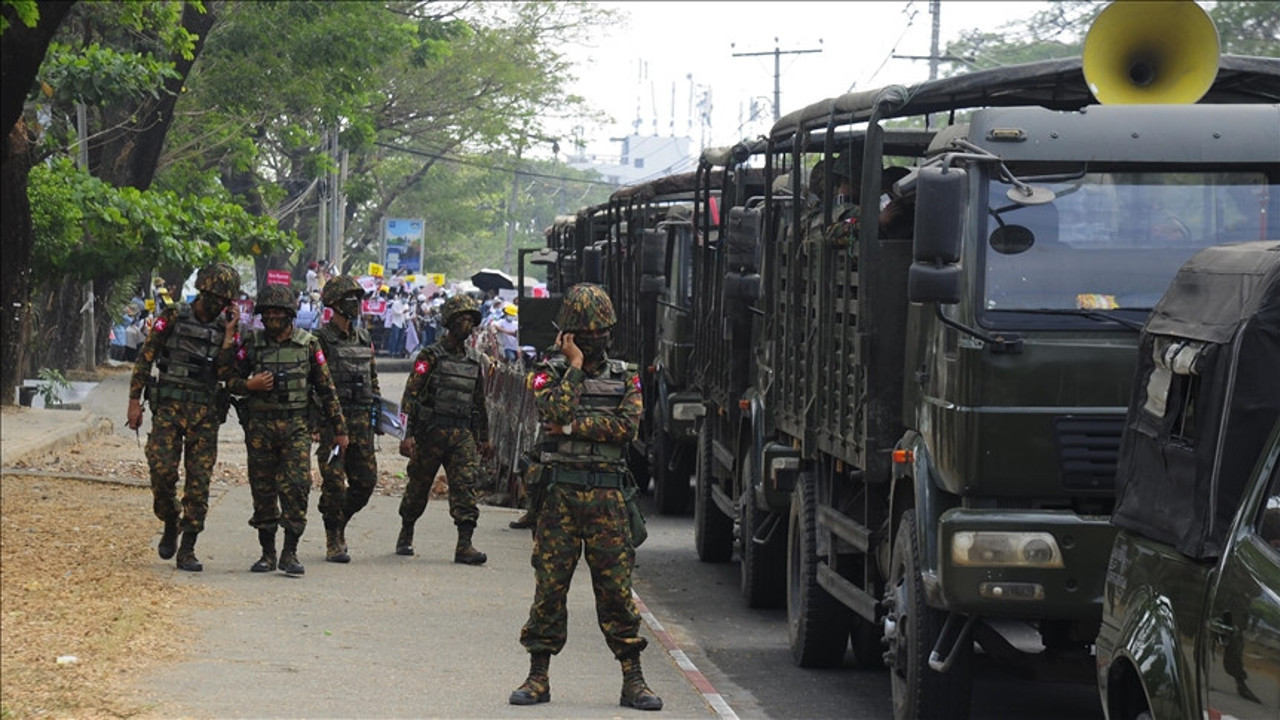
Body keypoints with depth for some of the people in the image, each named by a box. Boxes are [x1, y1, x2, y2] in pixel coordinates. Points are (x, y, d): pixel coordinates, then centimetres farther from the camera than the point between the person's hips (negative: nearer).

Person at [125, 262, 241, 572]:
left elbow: (224, 373, -2)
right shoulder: (173, 318, 1)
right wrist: (135, 401, -2)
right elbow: (145, 358, 2)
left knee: (199, 482, -2)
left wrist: (229, 334, -7)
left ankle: (187, 549, 3)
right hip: (169, 406, -2)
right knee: (162, 470, -13)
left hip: (205, 413, 2)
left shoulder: (225, 327, 9)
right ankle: (170, 526, 13)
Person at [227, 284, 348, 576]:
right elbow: (230, 380, 12)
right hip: (259, 427, 1)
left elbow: (326, 389, 8)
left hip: (296, 427, -1)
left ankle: (290, 553, -7)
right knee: (263, 490, 5)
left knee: (296, 486, -13)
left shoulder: (308, 345, 3)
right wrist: (249, 385, -10)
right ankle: (267, 553, 15)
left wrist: (339, 428, 9)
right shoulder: (252, 344, 5)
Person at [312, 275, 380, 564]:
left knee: (366, 481, 7)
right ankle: (334, 542, 3)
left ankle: (339, 523, 27)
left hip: (361, 421, 6)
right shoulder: (321, 340, -6)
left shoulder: (364, 339, 15)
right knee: (334, 483, -5)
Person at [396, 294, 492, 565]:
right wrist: (407, 435, -16)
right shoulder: (430, 357, -3)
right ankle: (405, 535, 28)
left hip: (462, 436, 4)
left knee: (465, 484, -11)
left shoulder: (473, 363, 14)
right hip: (431, 433, -4)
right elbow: (410, 396, -8)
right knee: (418, 486, 7)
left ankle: (464, 545, -15)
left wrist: (483, 439, 23)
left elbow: (479, 403, 24)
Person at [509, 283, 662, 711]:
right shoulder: (550, 373, 4)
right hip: (559, 494, -1)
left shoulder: (624, 377, 9)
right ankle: (538, 678, 10)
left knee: (616, 587, 0)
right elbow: (555, 411, -16)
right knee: (549, 586, 2)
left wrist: (571, 427, -12)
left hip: (606, 498, 1)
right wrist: (575, 367, -11)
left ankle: (633, 681, 3)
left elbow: (627, 426, -7)